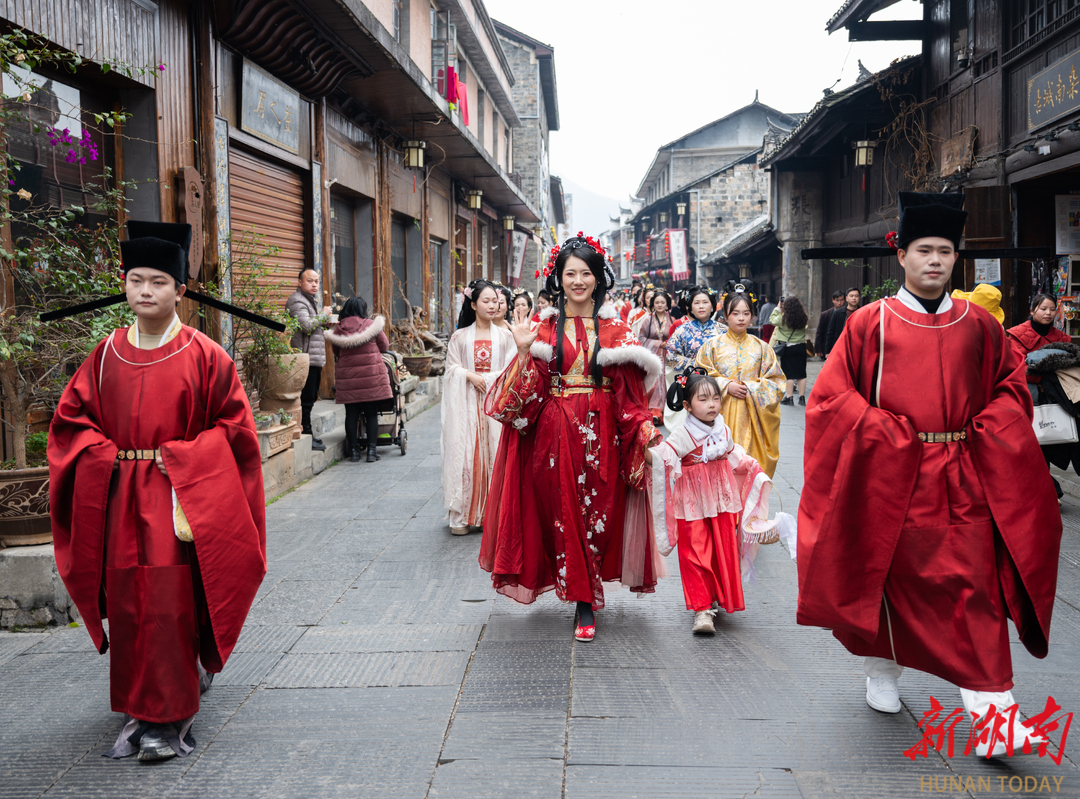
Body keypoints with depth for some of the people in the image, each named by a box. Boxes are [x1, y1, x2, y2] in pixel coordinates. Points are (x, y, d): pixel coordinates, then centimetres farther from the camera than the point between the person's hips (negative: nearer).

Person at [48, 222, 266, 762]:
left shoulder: (203, 356, -5)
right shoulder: (107, 354, 7)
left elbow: (232, 424, -4)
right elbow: (71, 417, 12)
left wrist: (180, 460, -13)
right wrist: (107, 456, -5)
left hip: (179, 499, -4)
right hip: (120, 500, 4)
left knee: (170, 608, -4)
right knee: (127, 608, 10)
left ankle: (168, 719, 7)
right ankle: (140, 711, 28)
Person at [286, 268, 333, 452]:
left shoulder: (309, 299, 23)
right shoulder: (296, 300, -10)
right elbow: (306, 326, -22)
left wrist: (324, 323, 16)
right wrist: (324, 314, -10)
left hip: (315, 359, 11)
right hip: (305, 359, -11)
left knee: (310, 398, 14)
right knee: (306, 400, -7)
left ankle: (308, 435, 22)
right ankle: (306, 436, -3)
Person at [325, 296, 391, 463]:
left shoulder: (338, 329, 3)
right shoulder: (372, 325, -2)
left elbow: (336, 353, 14)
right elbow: (384, 346, 7)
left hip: (347, 376, 2)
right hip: (371, 375, -1)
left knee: (351, 414, 8)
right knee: (371, 414, 6)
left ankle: (354, 451, 11)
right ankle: (372, 450, 6)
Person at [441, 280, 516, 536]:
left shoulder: (505, 336, 8)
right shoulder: (460, 337, 7)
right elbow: (452, 367, 4)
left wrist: (488, 378, -12)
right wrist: (471, 376, -12)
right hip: (467, 402, 0)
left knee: (494, 451, -2)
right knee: (465, 452, -4)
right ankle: (463, 514, 2)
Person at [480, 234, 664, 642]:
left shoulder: (615, 329, 5)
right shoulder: (545, 328, 5)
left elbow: (631, 390, 1)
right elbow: (528, 391, 0)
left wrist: (642, 434, -9)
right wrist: (524, 350, -14)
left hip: (600, 433, 0)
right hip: (554, 430, 0)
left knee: (596, 512, 1)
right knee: (564, 512, 3)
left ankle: (585, 600, 12)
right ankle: (585, 600, 18)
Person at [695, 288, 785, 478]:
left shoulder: (761, 347, 8)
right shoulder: (713, 345, 6)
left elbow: (775, 381, 6)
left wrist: (751, 388, -9)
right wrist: (726, 386, -11)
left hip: (751, 415, 1)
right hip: (723, 415, -1)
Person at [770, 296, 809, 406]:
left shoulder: (783, 318, -12)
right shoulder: (803, 317, -2)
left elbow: (772, 320, 5)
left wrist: (777, 308, 13)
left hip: (788, 348, -3)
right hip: (801, 347, 3)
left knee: (789, 374, 2)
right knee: (801, 374, 9)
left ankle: (789, 397, 4)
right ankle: (802, 397, 14)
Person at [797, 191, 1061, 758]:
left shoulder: (978, 324, 6)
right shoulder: (870, 323, -2)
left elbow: (1012, 385, 16)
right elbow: (830, 393, -2)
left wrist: (984, 431, -2)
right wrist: (882, 432, -13)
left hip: (964, 479, 2)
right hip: (891, 475, -2)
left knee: (975, 590, -2)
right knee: (889, 579, 9)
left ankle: (991, 712, 1)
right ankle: (882, 673, 32)